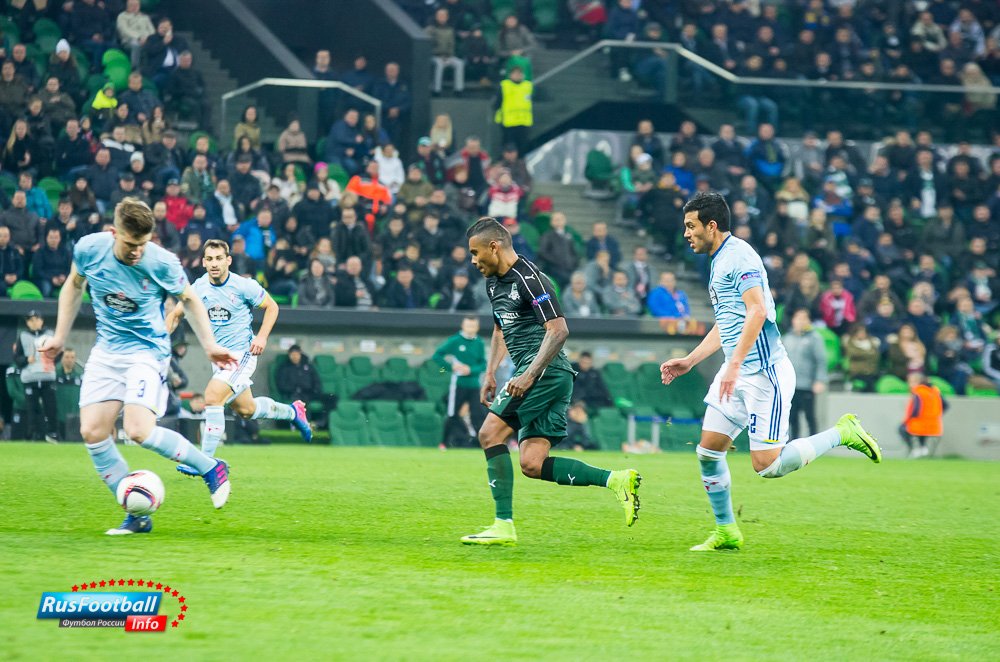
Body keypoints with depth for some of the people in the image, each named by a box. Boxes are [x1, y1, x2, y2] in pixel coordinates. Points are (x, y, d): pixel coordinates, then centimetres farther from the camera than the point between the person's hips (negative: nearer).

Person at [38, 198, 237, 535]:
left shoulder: (162, 263, -18)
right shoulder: (89, 249, -10)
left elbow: (189, 299, 2)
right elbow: (74, 284, 13)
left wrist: (210, 345, -2)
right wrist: (60, 337, 14)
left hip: (147, 351, -5)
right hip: (106, 352, 5)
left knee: (139, 430, -23)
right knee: (92, 432, -7)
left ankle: (212, 468, 0)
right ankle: (138, 516, 4)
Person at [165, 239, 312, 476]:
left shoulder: (244, 286, -14)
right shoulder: (198, 288, -2)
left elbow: (272, 307, -1)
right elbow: (176, 314, 10)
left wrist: (262, 337, -14)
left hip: (242, 353, -6)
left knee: (211, 398, -22)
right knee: (245, 409, 16)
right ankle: (293, 412, 44)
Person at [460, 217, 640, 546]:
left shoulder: (529, 279, -13)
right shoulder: (494, 282, 18)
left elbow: (558, 330, -19)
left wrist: (529, 375, -25)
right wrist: (490, 373, 21)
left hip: (546, 371, -10)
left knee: (490, 433, -14)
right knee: (532, 465, 0)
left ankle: (504, 525, -14)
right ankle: (616, 479, 1)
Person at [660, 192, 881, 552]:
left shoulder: (739, 256, -13)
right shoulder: (719, 262, 18)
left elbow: (757, 311, -25)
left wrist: (734, 364, -30)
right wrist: (690, 360, 24)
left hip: (764, 372, -10)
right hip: (736, 374, 10)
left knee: (767, 465, -12)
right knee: (708, 452, 4)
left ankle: (843, 433, 4)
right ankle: (726, 532, 15)